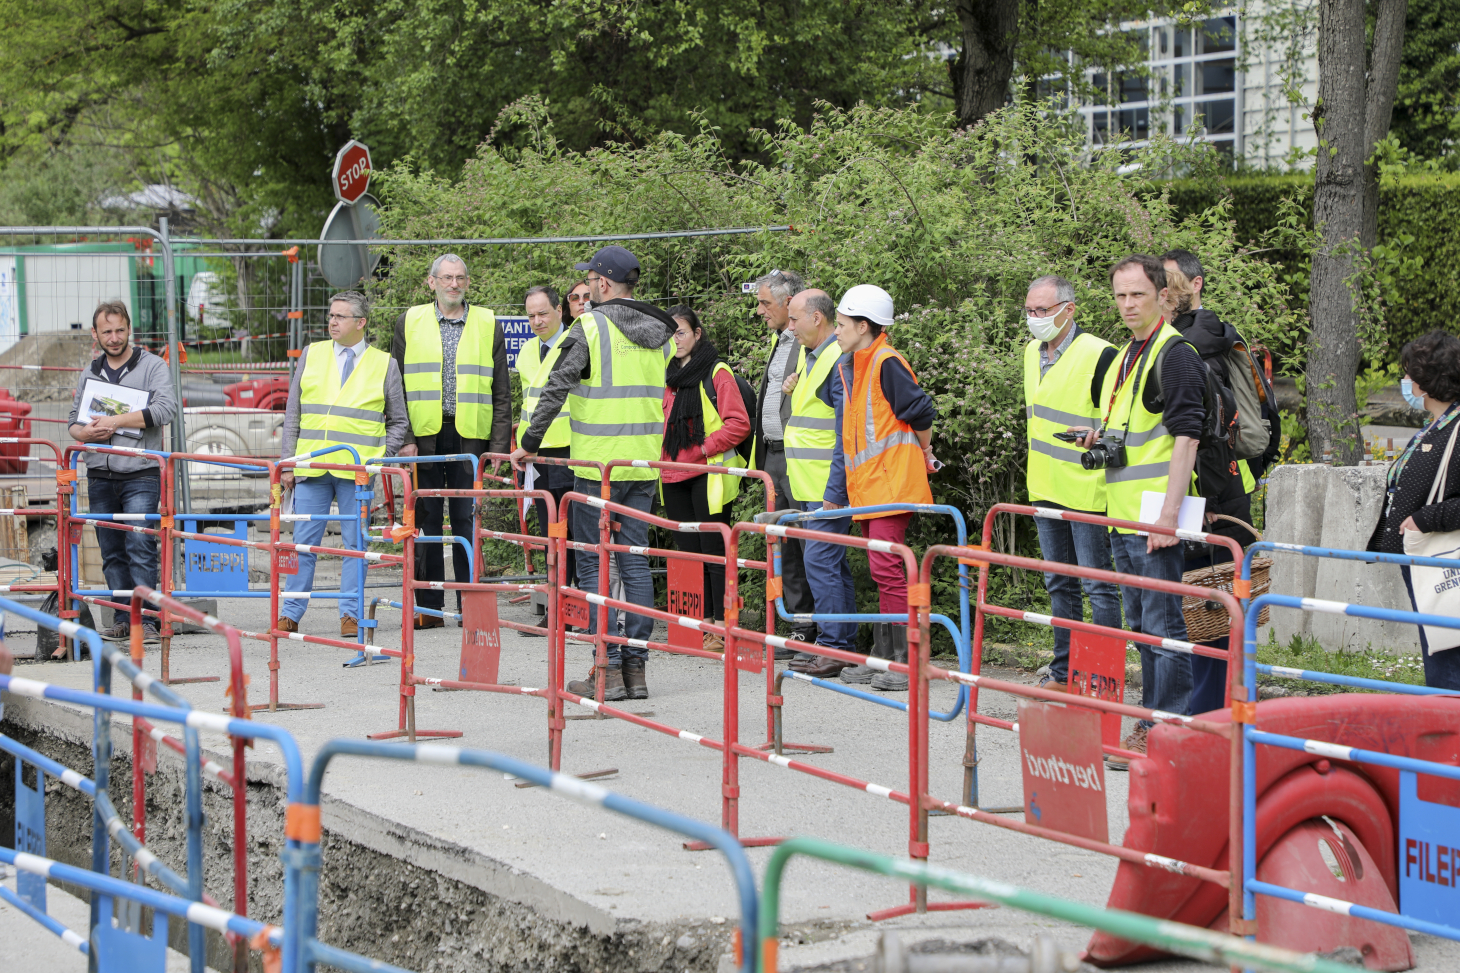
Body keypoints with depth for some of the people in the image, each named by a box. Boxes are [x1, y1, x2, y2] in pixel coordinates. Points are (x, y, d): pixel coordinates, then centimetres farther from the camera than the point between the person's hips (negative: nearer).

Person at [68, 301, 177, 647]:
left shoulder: (152, 366, 1)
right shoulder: (90, 373, 16)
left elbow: (166, 408, -14)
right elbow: (73, 421, 20)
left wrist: (115, 421, -18)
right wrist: (86, 433, -5)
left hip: (140, 475, -5)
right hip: (100, 476, 5)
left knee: (140, 548, -14)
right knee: (112, 553, 6)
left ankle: (146, 620, -13)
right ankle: (123, 620, 12)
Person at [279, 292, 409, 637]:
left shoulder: (384, 365, 7)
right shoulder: (312, 356, 11)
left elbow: (399, 422, 12)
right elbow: (292, 414, 12)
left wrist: (380, 456, -2)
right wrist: (287, 463, 6)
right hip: (311, 467, 1)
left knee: (355, 543, 0)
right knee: (303, 543, 3)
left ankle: (350, 615, 7)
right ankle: (290, 615, 8)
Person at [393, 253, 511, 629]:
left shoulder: (488, 325, 8)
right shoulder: (409, 323, 8)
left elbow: (501, 393, 8)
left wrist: (499, 446, -1)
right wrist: (403, 438, -4)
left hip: (470, 436, 0)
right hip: (423, 436, 0)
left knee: (467, 520, 0)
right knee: (426, 521, 2)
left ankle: (469, 605, 5)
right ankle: (429, 608, 7)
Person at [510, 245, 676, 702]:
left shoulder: (591, 327, -10)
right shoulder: (661, 331, 9)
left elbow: (556, 390, -11)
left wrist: (529, 443, -3)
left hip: (598, 463, -6)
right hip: (644, 464, 6)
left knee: (593, 564, 0)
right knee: (635, 561, 10)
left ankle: (607, 669, -4)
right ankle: (636, 667, 9)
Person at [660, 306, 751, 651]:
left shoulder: (717, 372, -5)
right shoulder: (669, 376, 16)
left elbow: (738, 424, -11)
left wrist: (703, 449, -14)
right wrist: (662, 458, 10)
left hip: (708, 476, -7)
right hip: (674, 477, 7)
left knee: (715, 552, -4)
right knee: (687, 551, 8)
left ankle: (723, 626, -1)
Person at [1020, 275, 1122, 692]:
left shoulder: (1100, 356, -14)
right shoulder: (1032, 353, 11)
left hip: (1087, 493, -8)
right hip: (1045, 488, 8)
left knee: (1098, 585, -3)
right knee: (1059, 584, 15)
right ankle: (1064, 670, 23)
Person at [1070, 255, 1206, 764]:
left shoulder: (1174, 354, -12)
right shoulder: (1126, 355, 18)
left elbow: (1185, 436, -18)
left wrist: (1168, 514, -23)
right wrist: (1103, 437, 10)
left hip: (1156, 518, -10)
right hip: (1123, 515, 10)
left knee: (1163, 625, -6)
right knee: (1142, 625, 15)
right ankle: (1152, 723, 23)